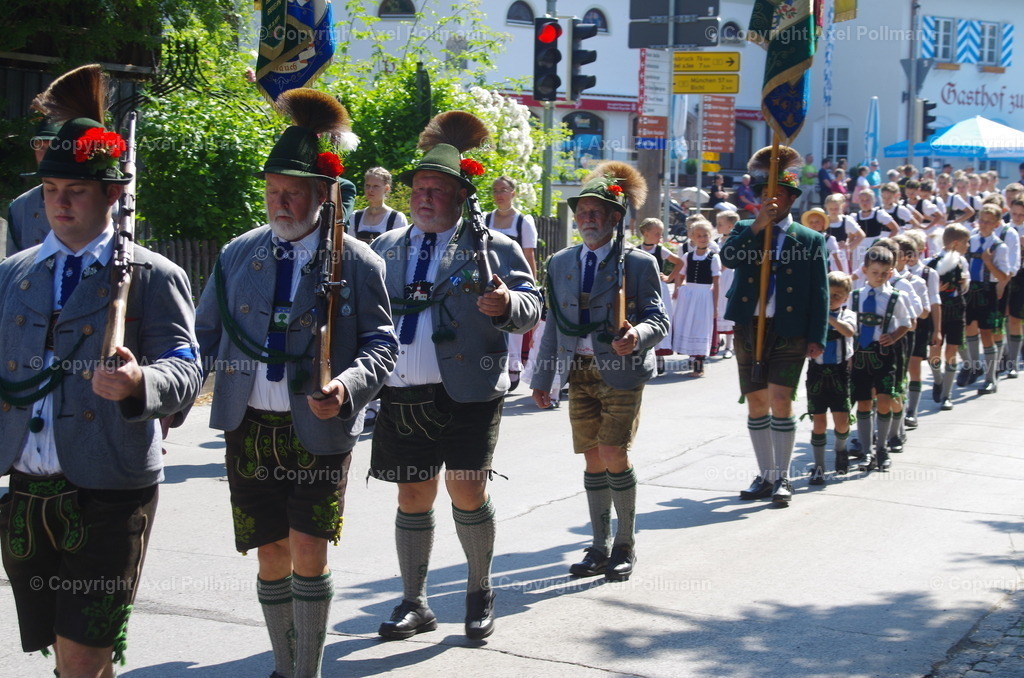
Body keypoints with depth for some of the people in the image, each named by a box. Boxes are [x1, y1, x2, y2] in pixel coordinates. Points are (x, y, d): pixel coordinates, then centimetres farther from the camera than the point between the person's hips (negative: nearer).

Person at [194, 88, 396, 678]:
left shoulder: (358, 263, -4)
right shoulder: (238, 255, 7)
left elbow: (381, 344, -4)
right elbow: (205, 336, 10)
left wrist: (347, 386, -23)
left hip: (318, 429, -3)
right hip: (250, 427, 4)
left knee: (308, 551, -7)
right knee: (272, 556, 11)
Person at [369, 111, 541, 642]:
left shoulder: (493, 248, 3)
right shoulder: (386, 248, 15)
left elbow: (530, 308, -5)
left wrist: (506, 305, -27)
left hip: (467, 393, -3)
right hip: (400, 394, 4)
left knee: (467, 492, -3)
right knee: (413, 498, 10)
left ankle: (480, 591, 19)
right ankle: (414, 604, 21)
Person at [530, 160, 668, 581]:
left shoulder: (639, 264, -2)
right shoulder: (560, 263, 12)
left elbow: (659, 319, -5)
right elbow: (554, 324, 15)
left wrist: (637, 336, -28)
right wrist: (542, 378, 13)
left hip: (621, 373, -4)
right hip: (580, 373, 4)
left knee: (614, 456, -10)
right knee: (593, 460, 7)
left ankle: (625, 545, 7)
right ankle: (600, 547, 17)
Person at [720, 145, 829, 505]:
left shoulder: (810, 240, 5)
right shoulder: (745, 230, 10)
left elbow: (820, 292, 1)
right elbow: (728, 257, -11)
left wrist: (817, 337, -6)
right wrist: (758, 225, -19)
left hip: (789, 332, -3)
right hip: (749, 327, 3)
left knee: (780, 400, -11)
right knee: (756, 403, 8)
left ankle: (782, 478, -1)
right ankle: (766, 475, 18)